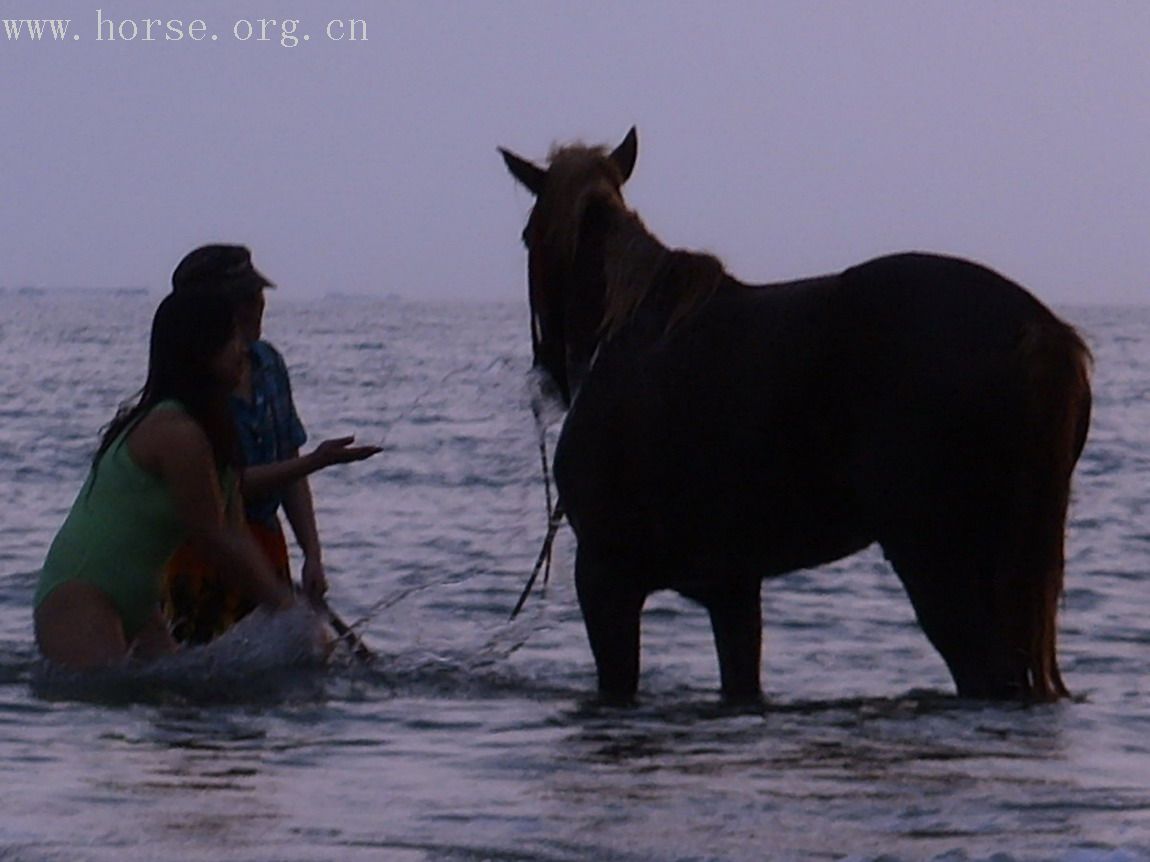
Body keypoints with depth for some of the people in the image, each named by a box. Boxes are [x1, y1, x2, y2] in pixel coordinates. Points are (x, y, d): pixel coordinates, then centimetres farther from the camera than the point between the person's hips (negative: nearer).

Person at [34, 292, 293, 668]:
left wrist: (279, 595, 4)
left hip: (134, 605, 10)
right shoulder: (177, 432, -18)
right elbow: (214, 540, -14)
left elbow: (232, 530, 13)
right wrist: (280, 603, -4)